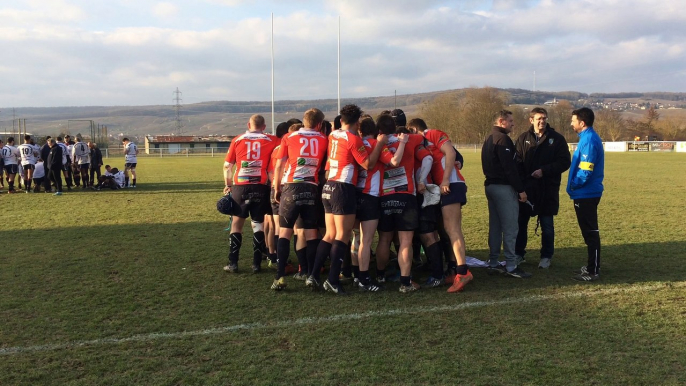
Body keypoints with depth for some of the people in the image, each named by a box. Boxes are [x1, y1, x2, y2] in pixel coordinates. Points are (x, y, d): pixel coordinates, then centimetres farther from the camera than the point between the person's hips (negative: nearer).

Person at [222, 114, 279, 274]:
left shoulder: (237, 140, 6)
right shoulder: (272, 141, 4)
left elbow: (227, 166, 8)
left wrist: (228, 184, 20)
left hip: (240, 186, 0)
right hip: (261, 188, 0)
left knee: (237, 223, 12)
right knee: (258, 224, 10)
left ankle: (233, 263, 10)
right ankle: (256, 264, 7)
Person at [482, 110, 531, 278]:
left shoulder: (488, 139, 17)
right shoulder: (503, 139, -13)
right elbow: (510, 168, -19)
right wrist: (520, 189, -15)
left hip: (491, 186, 10)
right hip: (504, 188, -10)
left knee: (495, 226, 12)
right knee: (510, 227, -7)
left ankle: (493, 263, 16)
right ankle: (511, 266, -6)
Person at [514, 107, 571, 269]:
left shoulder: (557, 138, -2)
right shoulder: (523, 138, 4)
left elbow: (564, 162, -5)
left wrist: (544, 171, -17)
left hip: (548, 189, -2)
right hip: (525, 188, 2)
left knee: (547, 225, 8)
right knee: (520, 222, 9)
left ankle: (546, 257, 20)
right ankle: (519, 253, 25)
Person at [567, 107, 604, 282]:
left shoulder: (589, 140, -18)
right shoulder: (589, 137, 14)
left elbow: (586, 171, -22)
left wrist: (573, 185, -9)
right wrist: (575, 185, 11)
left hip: (586, 194, -10)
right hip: (586, 193, 10)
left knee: (590, 232, -3)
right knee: (589, 231, 16)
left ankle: (593, 271, 3)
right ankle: (592, 266, 26)